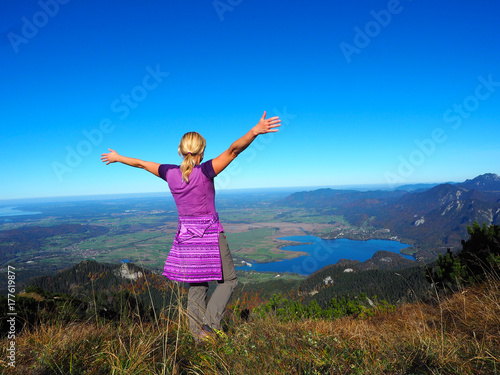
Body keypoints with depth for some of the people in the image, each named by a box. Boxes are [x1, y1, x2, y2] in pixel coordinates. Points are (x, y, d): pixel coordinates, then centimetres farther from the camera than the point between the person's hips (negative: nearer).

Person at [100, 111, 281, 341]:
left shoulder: (170, 173, -2)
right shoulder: (205, 172, -16)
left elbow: (140, 163, 12)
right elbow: (233, 150, -29)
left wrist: (117, 157, 27)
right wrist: (254, 132, -39)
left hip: (185, 236, 5)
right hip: (210, 235, -5)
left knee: (197, 286, 18)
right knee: (228, 280, 11)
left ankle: (198, 332, 23)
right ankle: (211, 322, -2)